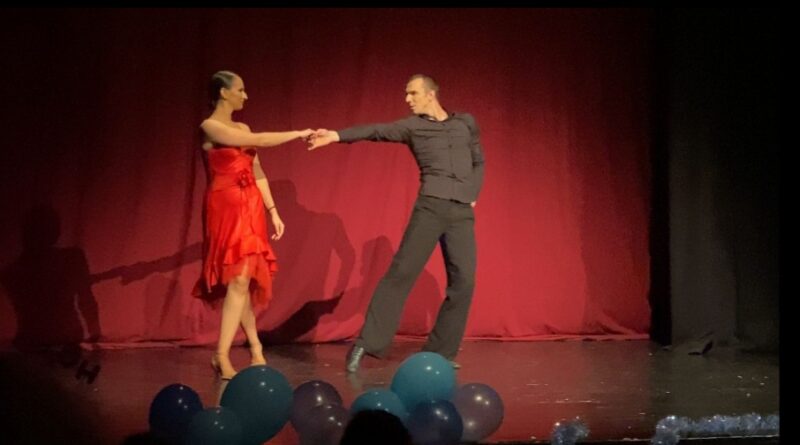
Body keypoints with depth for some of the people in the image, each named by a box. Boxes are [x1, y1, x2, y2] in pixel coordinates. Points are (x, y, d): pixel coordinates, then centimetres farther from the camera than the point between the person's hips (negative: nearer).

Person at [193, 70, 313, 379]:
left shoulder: (242, 129, 15)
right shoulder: (210, 127, -8)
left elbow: (257, 173, 15)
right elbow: (258, 141, -15)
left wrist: (273, 211, 10)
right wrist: (298, 134, -8)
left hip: (250, 208, 7)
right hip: (227, 209, -7)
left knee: (247, 279, 9)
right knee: (239, 279, -14)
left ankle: (255, 349, 15)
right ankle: (222, 356, -11)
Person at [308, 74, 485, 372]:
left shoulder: (466, 123, 15)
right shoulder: (412, 126, 7)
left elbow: (478, 162, 24)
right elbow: (376, 131, -9)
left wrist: (473, 195, 9)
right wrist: (336, 135, -24)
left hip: (463, 213, 3)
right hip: (430, 207, -3)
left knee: (463, 281, -1)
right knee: (402, 272, -10)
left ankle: (440, 351, 9)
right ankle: (366, 344, -9)